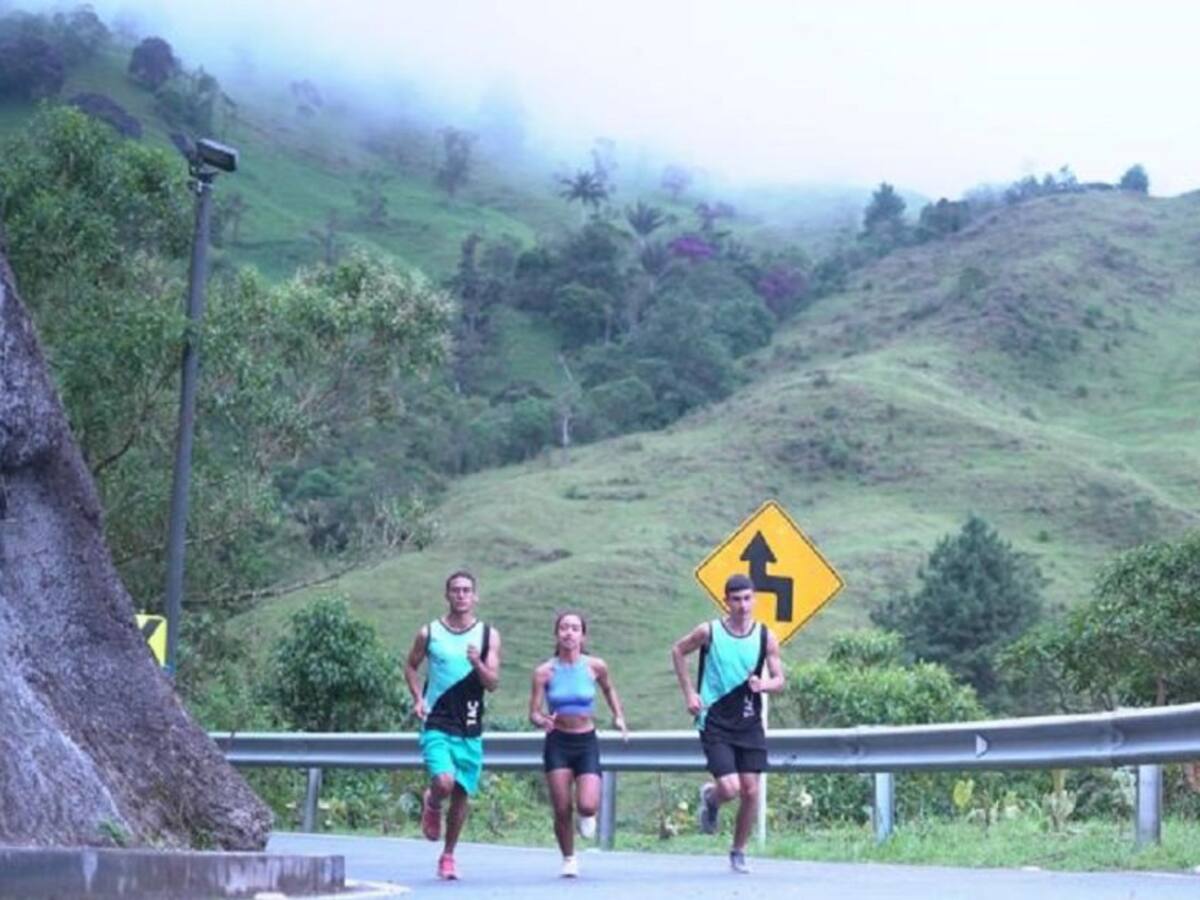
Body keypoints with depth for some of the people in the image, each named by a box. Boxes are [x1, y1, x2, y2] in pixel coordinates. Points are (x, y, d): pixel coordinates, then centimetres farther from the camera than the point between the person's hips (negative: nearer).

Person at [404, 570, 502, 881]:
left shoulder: (488, 635, 1)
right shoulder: (429, 633, 1)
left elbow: (493, 683, -3)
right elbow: (411, 666, 16)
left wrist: (477, 664, -23)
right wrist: (418, 698, 1)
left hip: (470, 730, 2)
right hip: (437, 725, -2)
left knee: (462, 794, 6)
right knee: (444, 783, -22)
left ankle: (448, 855, 24)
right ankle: (431, 805, 14)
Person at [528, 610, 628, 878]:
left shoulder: (595, 666, -5)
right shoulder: (545, 672, -7)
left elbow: (608, 688, 18)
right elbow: (533, 713, -7)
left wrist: (618, 716, 10)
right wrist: (542, 721, -27)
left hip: (587, 743, 0)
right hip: (557, 743, 0)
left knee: (587, 805, -16)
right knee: (562, 810, -3)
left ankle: (587, 816, 22)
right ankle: (569, 860, 19)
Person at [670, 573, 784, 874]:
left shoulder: (766, 637, -2)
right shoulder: (709, 631, -6)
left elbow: (779, 680, 3)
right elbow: (678, 651, 10)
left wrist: (763, 685, -20)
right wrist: (689, 692, 2)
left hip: (749, 724, 3)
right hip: (715, 724, -2)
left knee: (751, 791, 0)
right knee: (730, 788, -15)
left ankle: (738, 852, 20)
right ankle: (709, 797, 23)